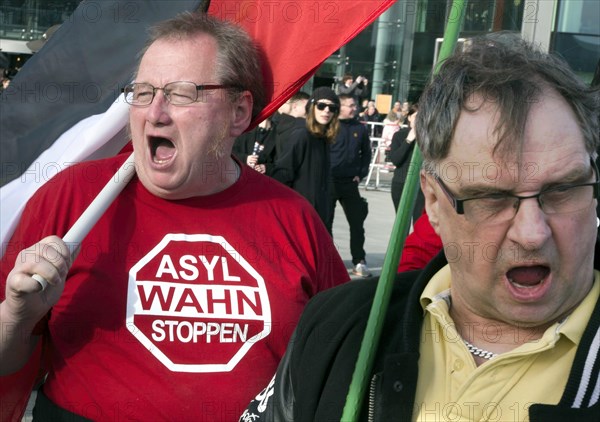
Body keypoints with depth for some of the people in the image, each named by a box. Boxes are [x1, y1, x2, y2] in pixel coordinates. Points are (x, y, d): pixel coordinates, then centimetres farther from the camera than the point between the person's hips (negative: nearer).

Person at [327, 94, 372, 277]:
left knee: (357, 222, 4)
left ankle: (359, 262, 12)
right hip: (329, 181, -3)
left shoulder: (360, 128, 5)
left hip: (350, 182, 3)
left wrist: (361, 174, 4)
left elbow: (366, 152, 14)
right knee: (325, 222, 6)